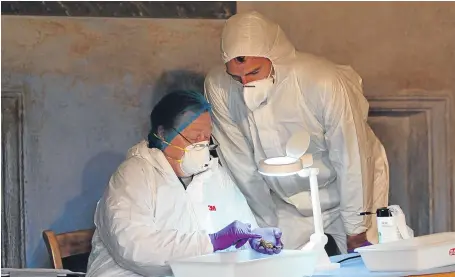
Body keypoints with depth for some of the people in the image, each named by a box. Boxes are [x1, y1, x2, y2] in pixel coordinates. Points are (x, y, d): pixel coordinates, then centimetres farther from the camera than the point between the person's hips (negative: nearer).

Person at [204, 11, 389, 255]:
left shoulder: (324, 82, -30)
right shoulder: (218, 87, -21)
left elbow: (352, 161, -21)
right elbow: (240, 163, -12)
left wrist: (356, 231, -14)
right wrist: (267, 226, -5)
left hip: (351, 191, -2)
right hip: (288, 204, 2)